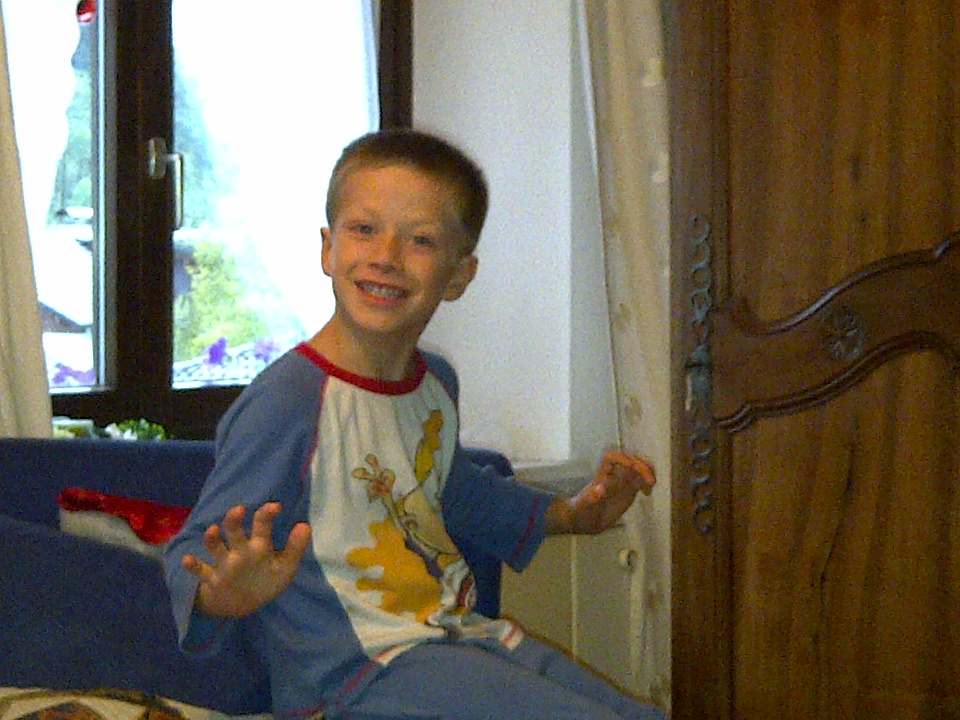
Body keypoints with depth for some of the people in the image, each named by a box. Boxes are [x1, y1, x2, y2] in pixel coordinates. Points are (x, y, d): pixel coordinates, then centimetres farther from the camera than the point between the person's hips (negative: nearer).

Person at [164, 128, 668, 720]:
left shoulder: (437, 382, 8)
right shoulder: (288, 400, -20)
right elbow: (196, 553, -21)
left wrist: (569, 514, 25)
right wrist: (227, 592, -44)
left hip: (460, 636, 9)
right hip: (354, 671, -9)